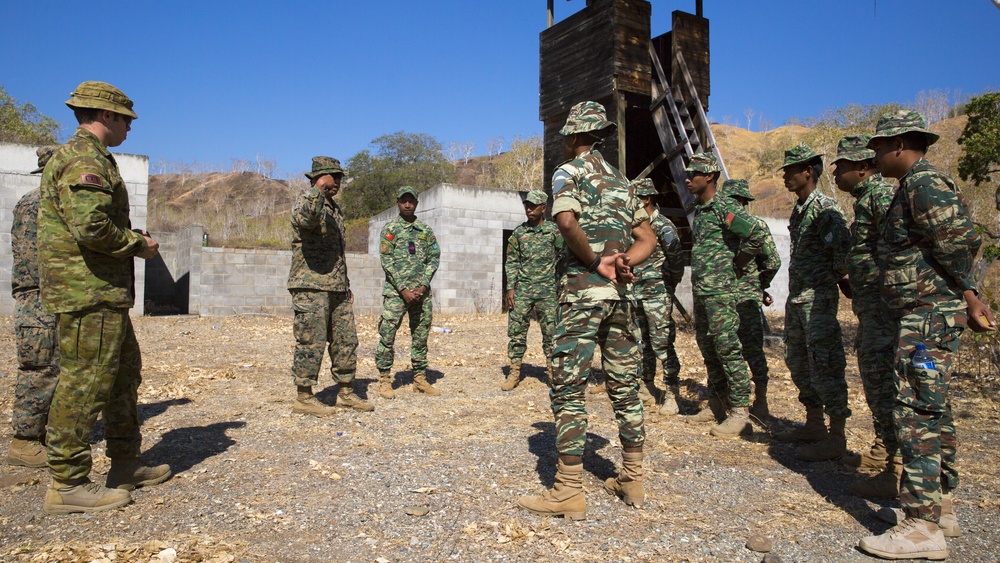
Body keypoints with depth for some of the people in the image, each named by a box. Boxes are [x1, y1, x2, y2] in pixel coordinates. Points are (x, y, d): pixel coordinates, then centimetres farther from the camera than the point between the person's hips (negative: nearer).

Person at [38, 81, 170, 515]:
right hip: (88, 294, -11)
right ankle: (67, 485, 4)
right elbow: (91, 227, -26)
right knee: (85, 383, -6)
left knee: (125, 373, 17)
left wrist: (131, 239, 13)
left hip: (104, 295, 11)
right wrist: (137, 244, -11)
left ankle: (126, 465, 26)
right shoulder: (84, 159, -14)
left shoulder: (90, 157, 21)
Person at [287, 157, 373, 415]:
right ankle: (304, 398, 5)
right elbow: (304, 217, -34)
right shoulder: (305, 198, -6)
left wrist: (346, 285, 22)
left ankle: (346, 393, 19)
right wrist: (319, 188, -26)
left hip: (337, 288, 9)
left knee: (346, 341, 10)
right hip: (311, 287, -9)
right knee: (311, 343, -4)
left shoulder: (335, 208, 20)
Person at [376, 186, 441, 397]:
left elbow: (434, 258, 6)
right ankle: (384, 381, 4)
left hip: (421, 291, 4)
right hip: (395, 292, -3)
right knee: (387, 335, -5)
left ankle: (420, 379, 17)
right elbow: (387, 261, -6)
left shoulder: (425, 229, 10)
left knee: (421, 336, 8)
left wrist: (423, 286, -6)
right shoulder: (389, 229, 1)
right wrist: (403, 290, -12)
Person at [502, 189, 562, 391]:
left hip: (547, 289, -2)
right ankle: (514, 372, 9)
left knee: (551, 331, 1)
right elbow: (511, 262, 8)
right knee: (516, 330, 1)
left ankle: (553, 373, 11)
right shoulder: (518, 232, 7)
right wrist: (510, 288, 0)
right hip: (522, 289, 2)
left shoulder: (554, 231, 2)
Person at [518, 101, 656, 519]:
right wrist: (621, 264, 2)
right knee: (624, 386, 12)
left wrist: (595, 261, -11)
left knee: (568, 389, -5)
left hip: (583, 288, -7)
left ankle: (568, 493, -3)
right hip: (618, 292, 8)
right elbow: (648, 239, 19)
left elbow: (566, 220, -23)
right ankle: (633, 481, 21)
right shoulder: (620, 179, 21)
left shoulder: (569, 171, -1)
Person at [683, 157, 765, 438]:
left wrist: (737, 265, -11)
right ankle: (717, 406, 25)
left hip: (721, 290, -10)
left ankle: (740, 414, -3)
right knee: (708, 348, 14)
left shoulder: (725, 207, -11)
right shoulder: (699, 210, 17)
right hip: (700, 290, 10)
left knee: (728, 348, -8)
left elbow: (757, 235, -21)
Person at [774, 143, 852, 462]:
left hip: (819, 299, -10)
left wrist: (841, 280, -7)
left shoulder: (825, 208, -14)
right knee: (799, 362, 16)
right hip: (796, 298, 10)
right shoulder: (799, 210, 14)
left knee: (825, 364, -4)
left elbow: (843, 249, -22)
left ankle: (836, 438, 5)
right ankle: (814, 426, 28)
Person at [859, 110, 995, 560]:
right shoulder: (916, 186, 19)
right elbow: (947, 245, 20)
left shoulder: (924, 184, -13)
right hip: (926, 315, 11)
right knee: (933, 410, 16)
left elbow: (961, 241, -21)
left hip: (929, 315, -11)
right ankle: (941, 506, 27)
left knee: (916, 412, -11)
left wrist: (969, 298, -14)